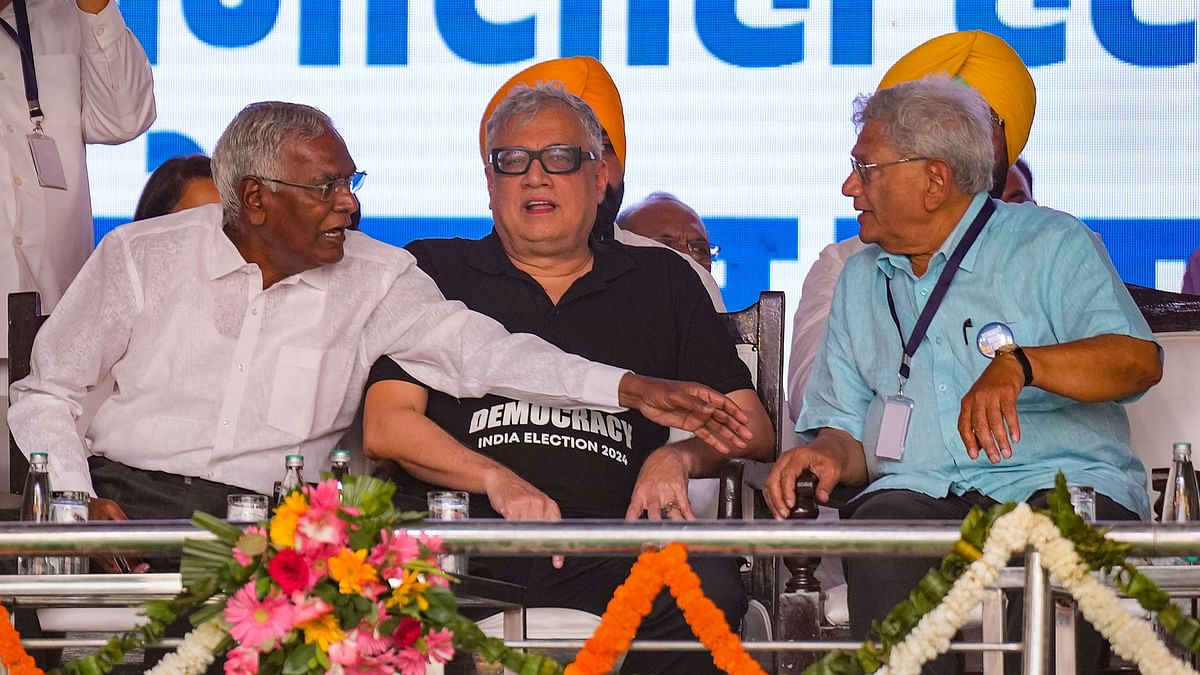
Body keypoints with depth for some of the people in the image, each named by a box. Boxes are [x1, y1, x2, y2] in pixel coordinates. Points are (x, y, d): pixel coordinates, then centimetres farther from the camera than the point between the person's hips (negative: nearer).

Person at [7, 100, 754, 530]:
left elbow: (473, 346, -7)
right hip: (129, 493, -1)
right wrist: (77, 501, -8)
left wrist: (629, 388, -21)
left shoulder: (374, 277, 7)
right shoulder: (142, 257, 5)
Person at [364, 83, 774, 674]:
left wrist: (679, 457, -3)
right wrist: (499, 481, -10)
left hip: (610, 537, 2)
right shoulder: (434, 272, 19)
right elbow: (387, 426, 7)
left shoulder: (662, 282, 24)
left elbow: (751, 426, 20)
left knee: (708, 590, -33)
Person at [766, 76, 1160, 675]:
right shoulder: (861, 280, 25)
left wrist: (1019, 364, -24)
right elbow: (845, 426, 22)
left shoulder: (1049, 243, 8)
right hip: (921, 493, 3)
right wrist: (830, 453, -3)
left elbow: (1138, 361, -8)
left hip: (1063, 482, -3)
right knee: (882, 530, -33)